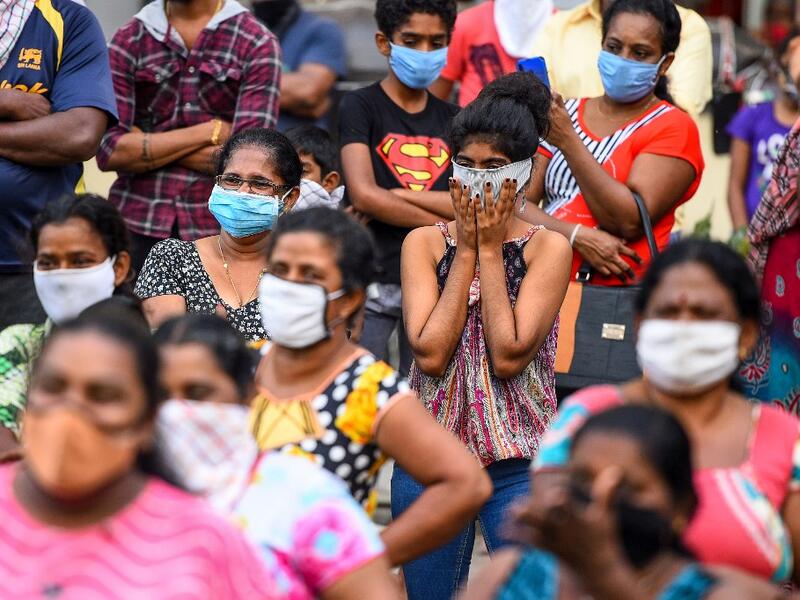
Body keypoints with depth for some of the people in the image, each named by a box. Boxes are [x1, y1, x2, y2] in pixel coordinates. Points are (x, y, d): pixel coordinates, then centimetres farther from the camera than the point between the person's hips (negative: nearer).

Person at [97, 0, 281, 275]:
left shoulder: (257, 44, 2)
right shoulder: (128, 39, 8)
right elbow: (109, 151, -4)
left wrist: (145, 145, -5)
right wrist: (210, 131, -7)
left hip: (220, 229, -1)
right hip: (136, 225, 2)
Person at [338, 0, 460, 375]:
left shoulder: (453, 121, 12)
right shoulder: (360, 106, 0)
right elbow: (364, 195, -12)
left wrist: (400, 195, -10)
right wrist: (442, 221, -6)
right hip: (371, 282, -4)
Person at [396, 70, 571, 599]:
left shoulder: (548, 248, -3)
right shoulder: (424, 243, 4)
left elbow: (509, 356, -14)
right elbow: (429, 353, -10)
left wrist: (490, 250, -8)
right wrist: (467, 250, -6)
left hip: (519, 460, -2)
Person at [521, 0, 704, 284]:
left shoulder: (674, 127, -1)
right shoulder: (564, 114, 13)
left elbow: (630, 222, -12)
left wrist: (568, 141, -11)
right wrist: (578, 236, -13)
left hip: (618, 291, -3)